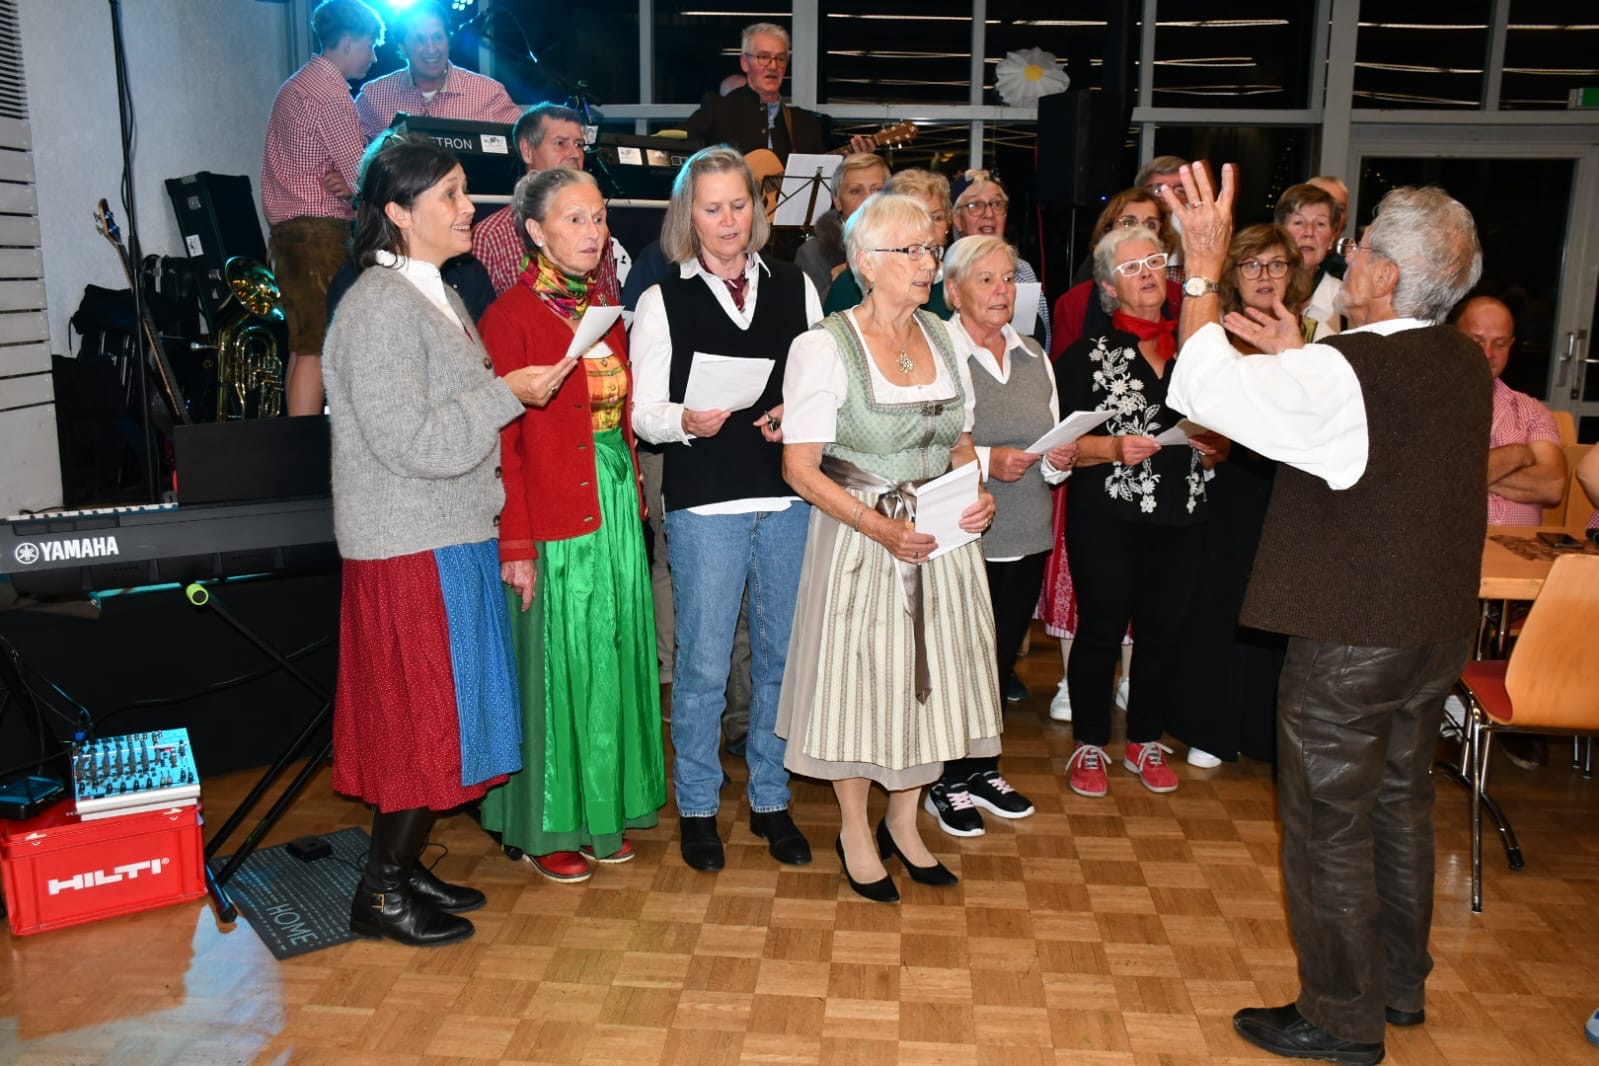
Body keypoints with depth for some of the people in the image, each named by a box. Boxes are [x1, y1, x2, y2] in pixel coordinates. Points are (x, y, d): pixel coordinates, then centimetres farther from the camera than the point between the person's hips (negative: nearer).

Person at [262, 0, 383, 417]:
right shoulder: (329, 90, -9)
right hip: (320, 231, -10)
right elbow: (360, 177, -14)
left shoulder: (296, 85, 23)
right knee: (317, 350, -12)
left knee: (302, 346, 10)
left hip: (286, 227, 10)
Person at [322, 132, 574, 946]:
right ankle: (381, 893, 15)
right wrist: (507, 392, -19)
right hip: (411, 548, -9)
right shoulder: (379, 307, -16)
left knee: (439, 717, 15)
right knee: (421, 717, -1)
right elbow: (411, 442, -22)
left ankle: (403, 865, 29)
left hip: (453, 539, 9)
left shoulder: (437, 297, 14)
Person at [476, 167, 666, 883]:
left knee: (613, 658, 13)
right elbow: (502, 442, -12)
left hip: (615, 507, 7)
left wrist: (634, 498, 6)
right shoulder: (511, 316, -10)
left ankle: (602, 809, 29)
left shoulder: (605, 306, 12)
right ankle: (545, 827, 21)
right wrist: (516, 544, -15)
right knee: (554, 665, 4)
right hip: (553, 519, -7)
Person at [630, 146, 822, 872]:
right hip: (703, 504, -3)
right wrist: (687, 422, -22)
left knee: (783, 656, 12)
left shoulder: (795, 287, 9)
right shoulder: (663, 301, 2)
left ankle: (770, 800, 30)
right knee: (703, 664, 3)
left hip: (790, 498, 3)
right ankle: (697, 808, 24)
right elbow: (645, 413, -2)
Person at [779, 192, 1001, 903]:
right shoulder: (823, 347, -11)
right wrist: (878, 526, -24)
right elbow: (800, 466, -14)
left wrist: (977, 495, -5)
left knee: (931, 675, 11)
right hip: (859, 539, -5)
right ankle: (854, 832, 27)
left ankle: (903, 822, 32)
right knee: (861, 678, 5)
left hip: (942, 539, 6)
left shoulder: (941, 337, 7)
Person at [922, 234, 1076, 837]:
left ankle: (981, 769, 33)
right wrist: (985, 462, -24)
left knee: (1001, 657, 16)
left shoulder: (1033, 356, 12)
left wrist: (1060, 461, -4)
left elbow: (1053, 445, 17)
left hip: (1027, 538, 6)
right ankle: (946, 783, 21)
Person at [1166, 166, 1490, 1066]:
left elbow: (1206, 386, -19)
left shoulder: (1343, 374, -23)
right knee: (1401, 804, 21)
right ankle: (1400, 986, 38)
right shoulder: (1465, 365, 4)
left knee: (1330, 824, 6)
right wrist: (1299, 359, 12)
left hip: (1351, 637, -8)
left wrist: (1205, 270, -10)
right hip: (1439, 626, 8)